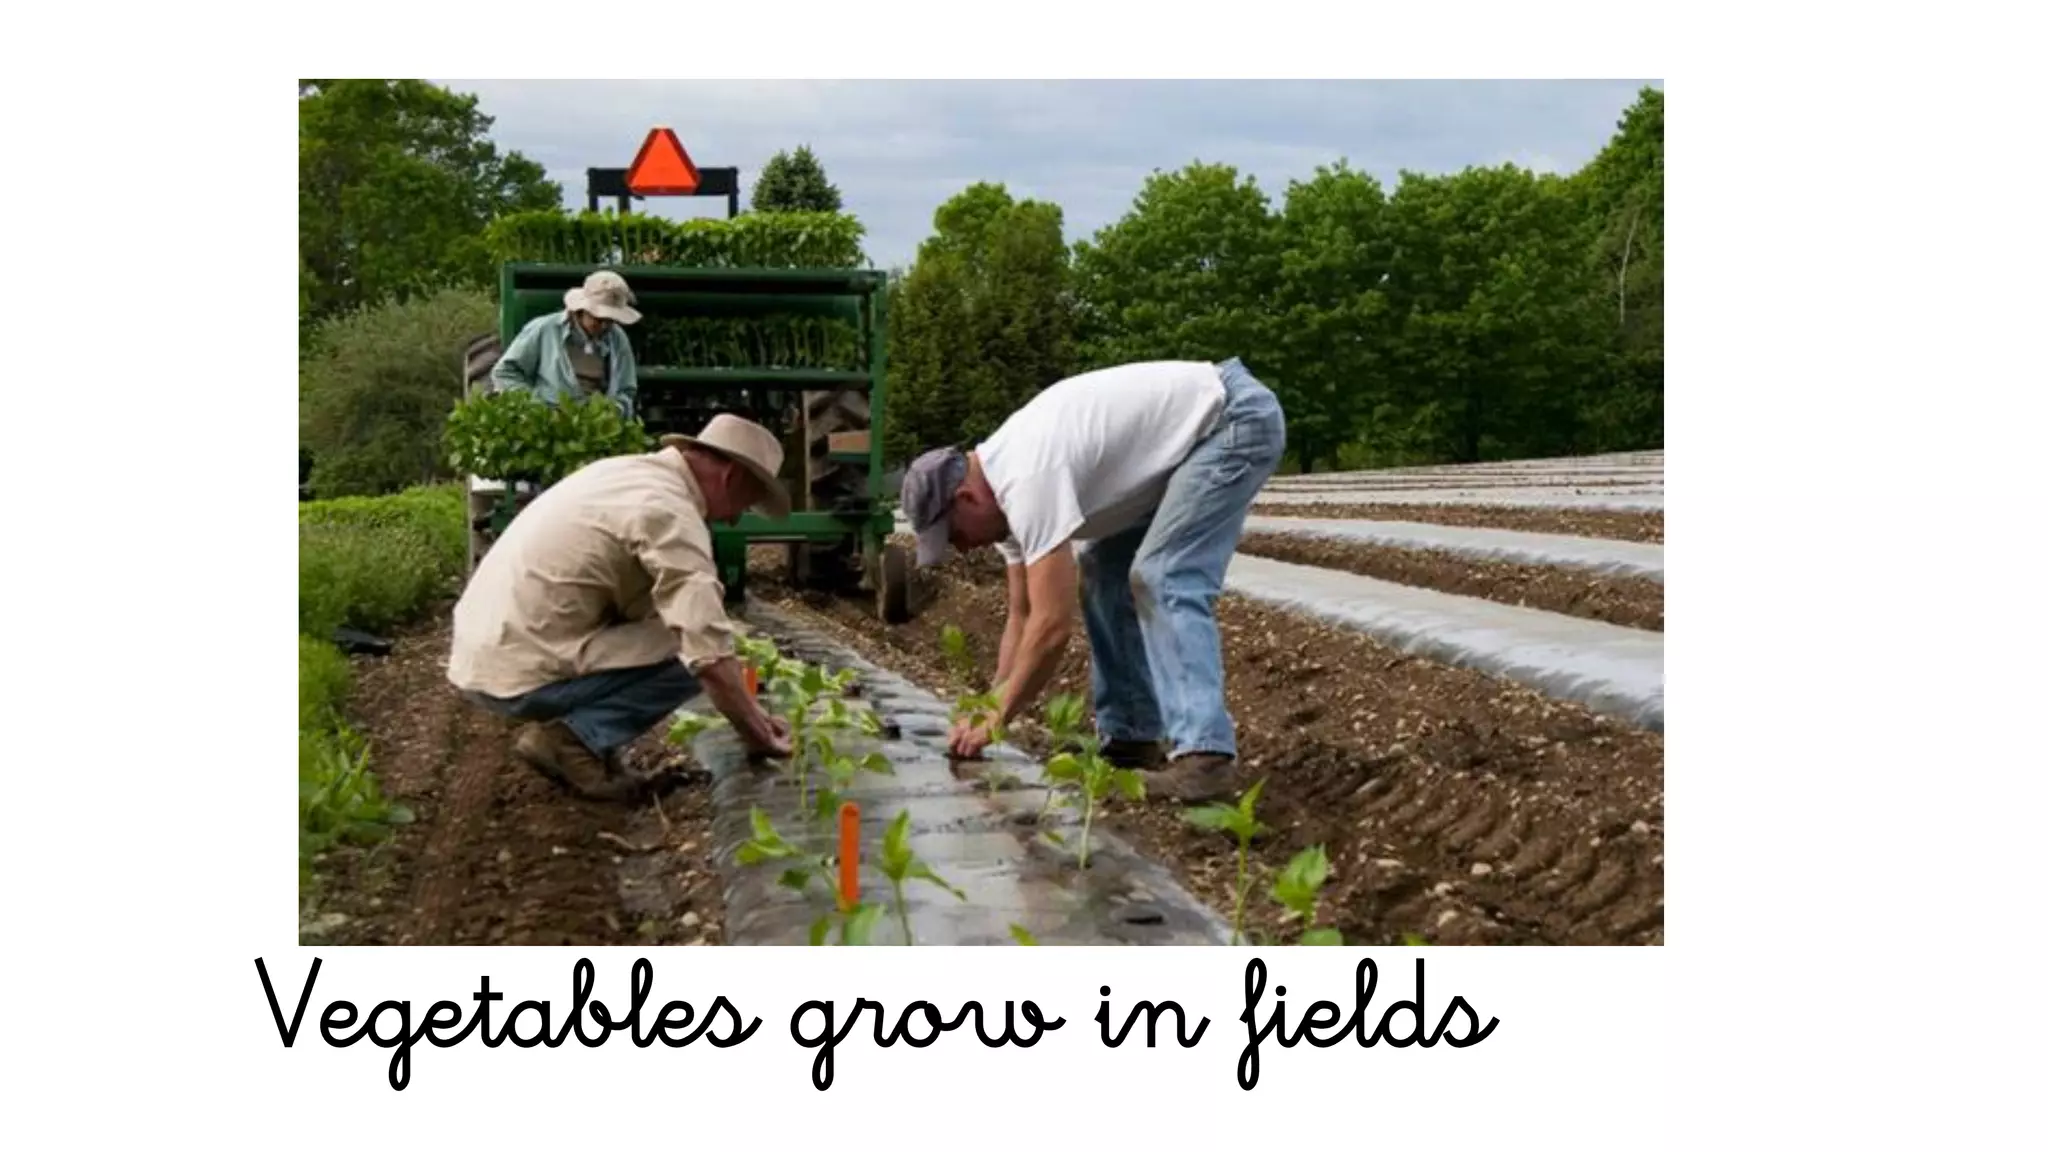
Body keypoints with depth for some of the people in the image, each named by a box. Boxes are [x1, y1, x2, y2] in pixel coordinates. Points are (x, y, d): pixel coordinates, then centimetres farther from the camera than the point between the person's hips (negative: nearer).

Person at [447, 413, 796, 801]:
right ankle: (576, 737, -8)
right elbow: (710, 654, -21)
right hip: (519, 672, -9)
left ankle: (559, 725, 10)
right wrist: (757, 735, -7)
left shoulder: (628, 472, 14)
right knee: (690, 657, -8)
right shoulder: (670, 511, -15)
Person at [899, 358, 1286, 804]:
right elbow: (1023, 615, 12)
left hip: (1235, 417, -11)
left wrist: (994, 721, -16)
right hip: (1204, 430, 11)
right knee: (1105, 572, 12)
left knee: (1163, 581, -21)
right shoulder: (1008, 484, 5)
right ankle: (1129, 736, 13)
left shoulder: (1027, 480, -27)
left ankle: (1203, 755, -26)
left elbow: (1052, 626, -27)